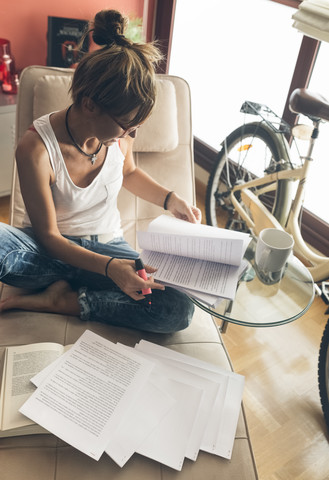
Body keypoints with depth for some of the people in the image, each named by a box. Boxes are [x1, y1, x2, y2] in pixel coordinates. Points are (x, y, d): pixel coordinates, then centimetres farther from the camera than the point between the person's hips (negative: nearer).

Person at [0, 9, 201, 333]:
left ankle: (61, 300, -15)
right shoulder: (36, 148, -24)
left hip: (106, 244, 4)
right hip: (52, 249, -3)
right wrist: (109, 268, -32)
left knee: (180, 310, -23)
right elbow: (48, 235, -18)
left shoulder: (120, 131, -11)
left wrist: (169, 199, -2)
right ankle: (69, 287, -15)